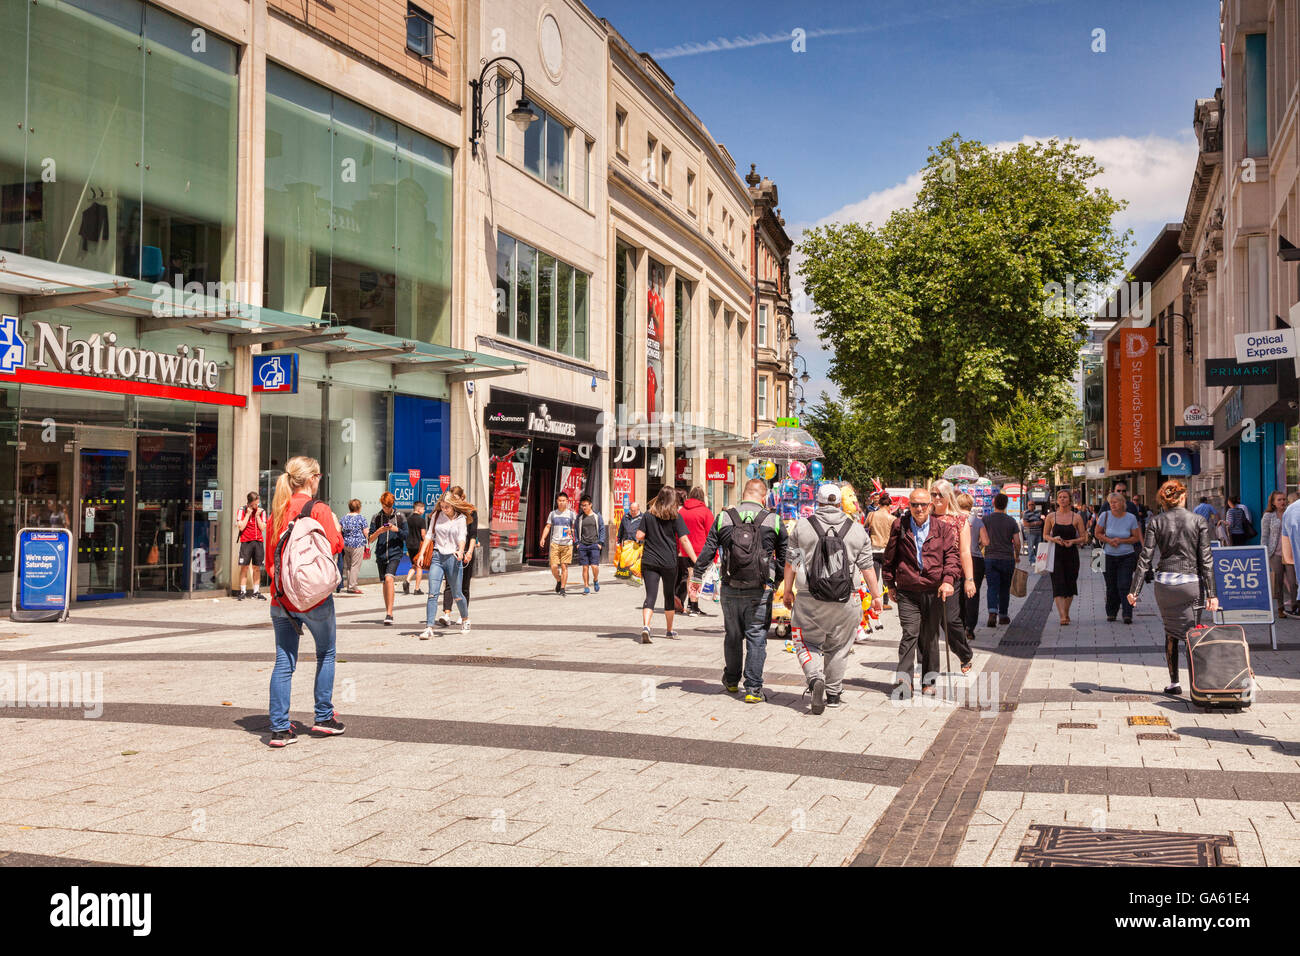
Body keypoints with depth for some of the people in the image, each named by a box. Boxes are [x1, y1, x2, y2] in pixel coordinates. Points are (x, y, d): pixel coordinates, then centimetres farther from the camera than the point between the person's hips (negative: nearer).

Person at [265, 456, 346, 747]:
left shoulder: (278, 511, 7)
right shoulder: (319, 509, -10)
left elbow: (270, 556, 12)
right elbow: (334, 546, -10)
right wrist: (336, 525, 7)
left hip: (281, 598, 5)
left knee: (284, 662, 5)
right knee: (326, 654, 14)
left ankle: (279, 728, 4)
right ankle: (324, 718, 19)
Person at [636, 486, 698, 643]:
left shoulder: (648, 514, 2)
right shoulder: (675, 516, -2)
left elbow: (639, 536, -2)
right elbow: (684, 540, -9)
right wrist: (696, 561, -10)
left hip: (649, 561, 1)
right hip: (669, 562, 0)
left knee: (650, 595, -3)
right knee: (669, 595, 16)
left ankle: (645, 626, -27)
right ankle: (669, 630, 30)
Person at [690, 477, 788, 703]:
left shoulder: (723, 518, 1)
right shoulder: (773, 521, -1)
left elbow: (707, 550, 3)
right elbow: (785, 555, 6)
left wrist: (696, 577, 10)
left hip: (730, 589, 2)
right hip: (759, 591, -2)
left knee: (732, 635, 17)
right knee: (756, 637, 3)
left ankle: (731, 681, 32)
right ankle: (753, 688, 1)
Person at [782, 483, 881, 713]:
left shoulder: (802, 526, -1)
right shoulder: (857, 530, 2)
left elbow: (791, 563, 2)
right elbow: (867, 567, 4)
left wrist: (787, 591, 12)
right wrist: (876, 595, 13)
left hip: (809, 599, -1)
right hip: (844, 601, 1)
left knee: (807, 642, 10)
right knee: (838, 647, 14)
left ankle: (815, 678, -15)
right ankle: (833, 694, 21)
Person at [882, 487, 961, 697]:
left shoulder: (942, 529, 5)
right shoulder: (899, 527, 6)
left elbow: (952, 555, 0)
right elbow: (890, 557, 13)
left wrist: (948, 580, -15)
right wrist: (891, 584, 11)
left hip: (934, 591, 1)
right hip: (907, 592, -1)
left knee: (930, 637, 7)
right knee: (910, 633, -12)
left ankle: (928, 681, 18)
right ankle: (904, 679, -13)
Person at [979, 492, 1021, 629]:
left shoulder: (985, 520, -1)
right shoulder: (1011, 521, 2)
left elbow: (984, 541, -11)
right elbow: (1017, 542, 0)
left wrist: (980, 545, 9)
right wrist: (1017, 555, 16)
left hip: (990, 558, -1)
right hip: (1007, 558, 1)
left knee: (992, 588, -3)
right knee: (1005, 588, 13)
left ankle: (992, 612, -24)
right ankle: (1003, 616, 21)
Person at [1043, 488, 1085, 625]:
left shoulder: (1077, 517, 2)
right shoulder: (1051, 517, 3)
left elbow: (1083, 537, 4)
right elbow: (1045, 535, 9)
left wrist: (1072, 541, -14)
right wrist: (1054, 539, -11)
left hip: (1071, 554, 1)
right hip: (1056, 554, -1)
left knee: (1070, 585, 8)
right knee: (1058, 585, -11)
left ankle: (1066, 613, 27)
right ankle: (1062, 616, -17)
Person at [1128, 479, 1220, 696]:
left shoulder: (1156, 522, 1)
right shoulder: (1198, 522, 0)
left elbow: (1145, 557, -3)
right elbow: (1206, 560, -2)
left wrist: (1134, 589, -2)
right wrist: (1211, 593, -2)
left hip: (1164, 582, 1)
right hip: (1190, 582, -1)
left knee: (1170, 634, 14)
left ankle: (1174, 683, 16)